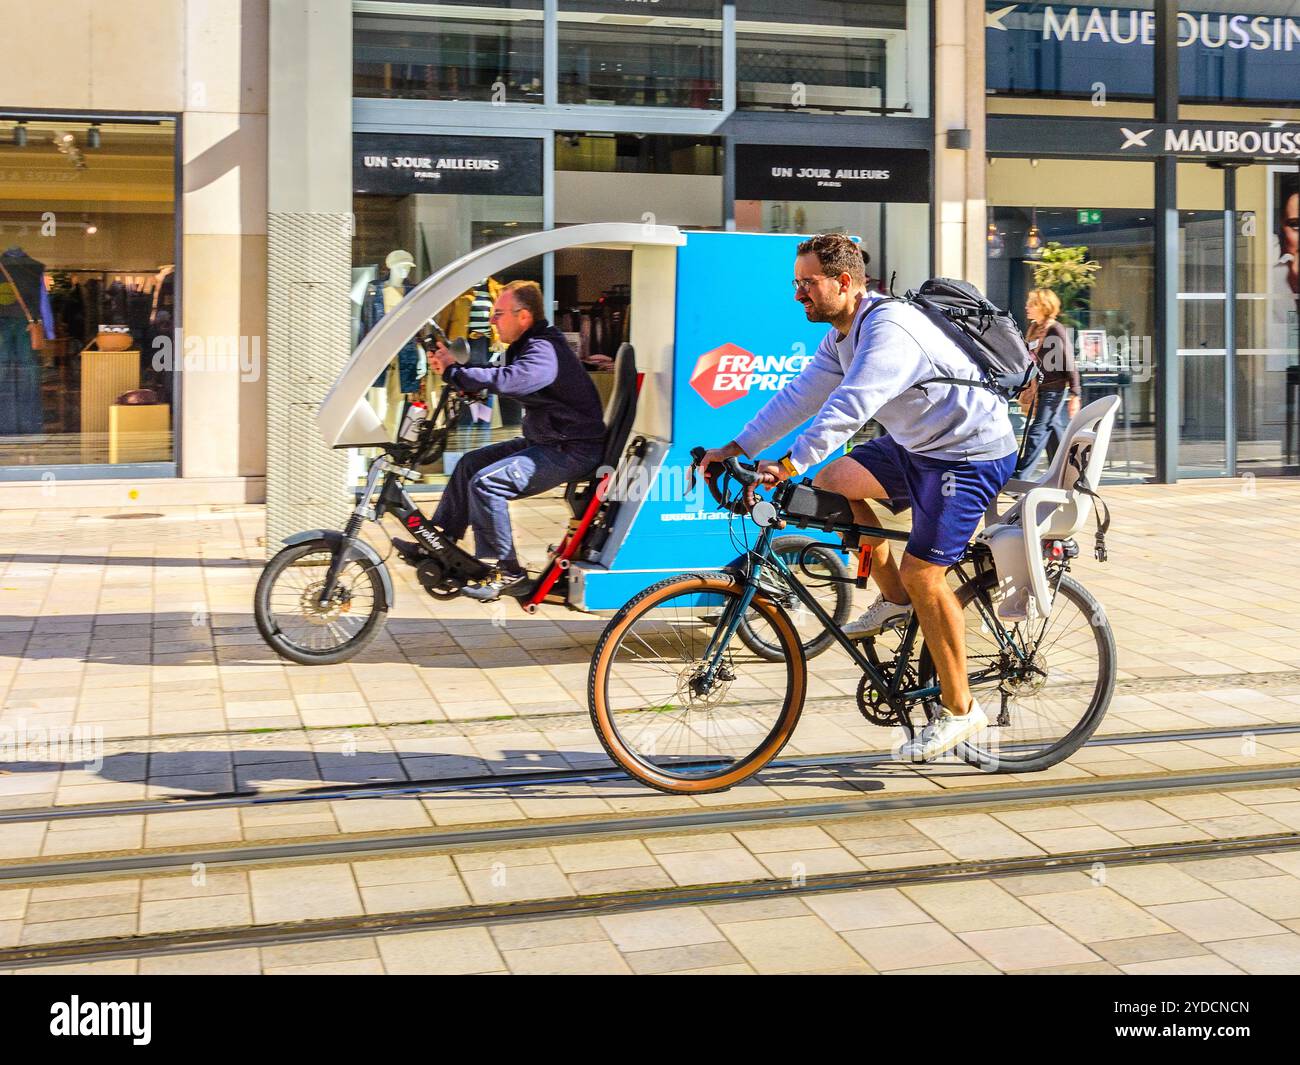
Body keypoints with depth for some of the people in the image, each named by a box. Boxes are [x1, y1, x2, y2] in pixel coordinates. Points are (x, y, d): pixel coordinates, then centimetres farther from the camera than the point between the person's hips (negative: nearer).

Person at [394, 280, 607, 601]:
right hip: (546, 441, 11)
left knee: (485, 483, -22)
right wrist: (450, 365, -4)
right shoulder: (527, 346, 13)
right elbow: (497, 376, 11)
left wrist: (452, 370, -23)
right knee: (470, 464, 11)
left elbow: (500, 381, -37)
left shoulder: (544, 351, -23)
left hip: (571, 451, -11)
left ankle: (506, 573, -12)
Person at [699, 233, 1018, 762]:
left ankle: (958, 709, 0)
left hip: (971, 454, -10)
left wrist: (787, 466, -43)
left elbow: (847, 409, -37)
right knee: (831, 483, -2)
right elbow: (799, 396, 5)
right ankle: (894, 599, 11)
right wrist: (734, 450, 0)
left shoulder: (889, 331, -26)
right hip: (917, 445, 10)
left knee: (922, 573, -14)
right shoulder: (841, 336, 5)